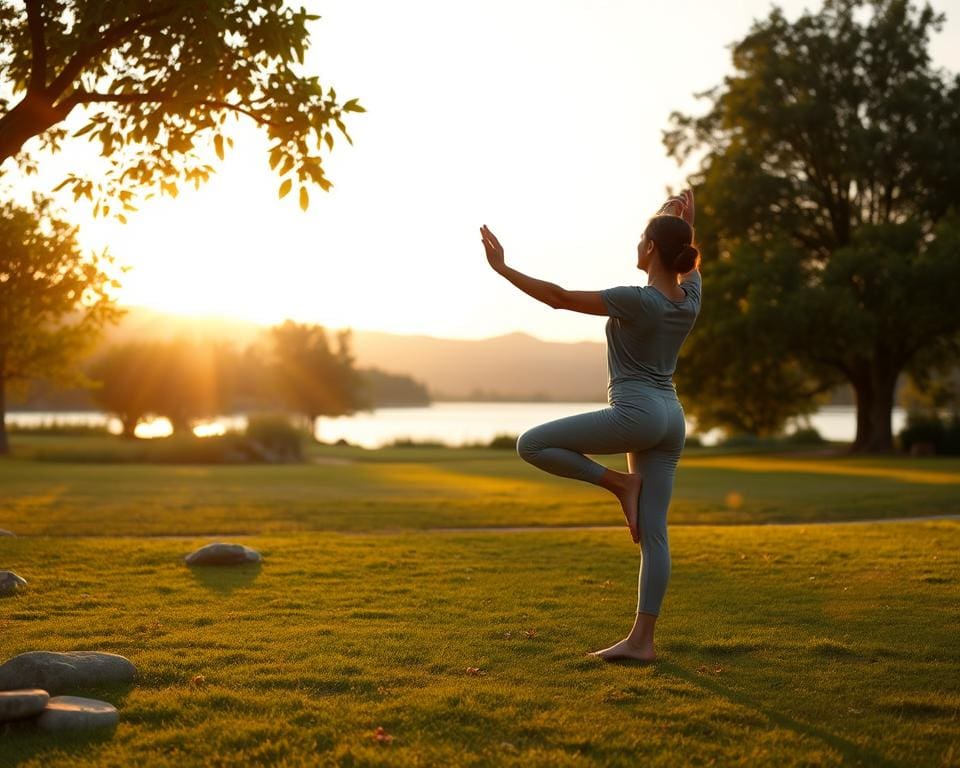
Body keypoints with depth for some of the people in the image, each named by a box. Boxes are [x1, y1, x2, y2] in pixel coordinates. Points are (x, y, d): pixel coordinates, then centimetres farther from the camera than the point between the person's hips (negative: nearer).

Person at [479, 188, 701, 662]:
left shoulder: (637, 301, -15)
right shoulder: (690, 299, 6)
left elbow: (559, 298, -14)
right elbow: (688, 263, 33)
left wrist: (502, 269, -11)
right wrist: (685, 225, 30)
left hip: (635, 414, -9)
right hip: (671, 419, 9)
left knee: (532, 444, 0)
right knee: (652, 534, 4)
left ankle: (619, 482, 1)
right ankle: (641, 639, 4)